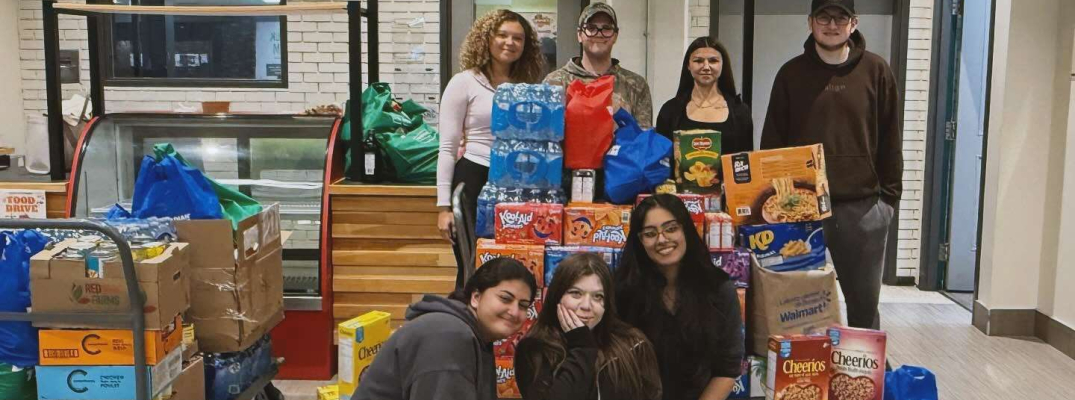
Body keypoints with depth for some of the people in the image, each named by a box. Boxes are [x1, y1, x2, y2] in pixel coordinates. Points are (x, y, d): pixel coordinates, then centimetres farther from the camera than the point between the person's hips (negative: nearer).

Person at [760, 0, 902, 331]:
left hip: (863, 205, 0)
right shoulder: (792, 73, 5)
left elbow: (890, 139, 6)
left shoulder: (876, 71, 4)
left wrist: (889, 195, 1)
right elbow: (772, 142, 5)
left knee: (864, 301, 9)